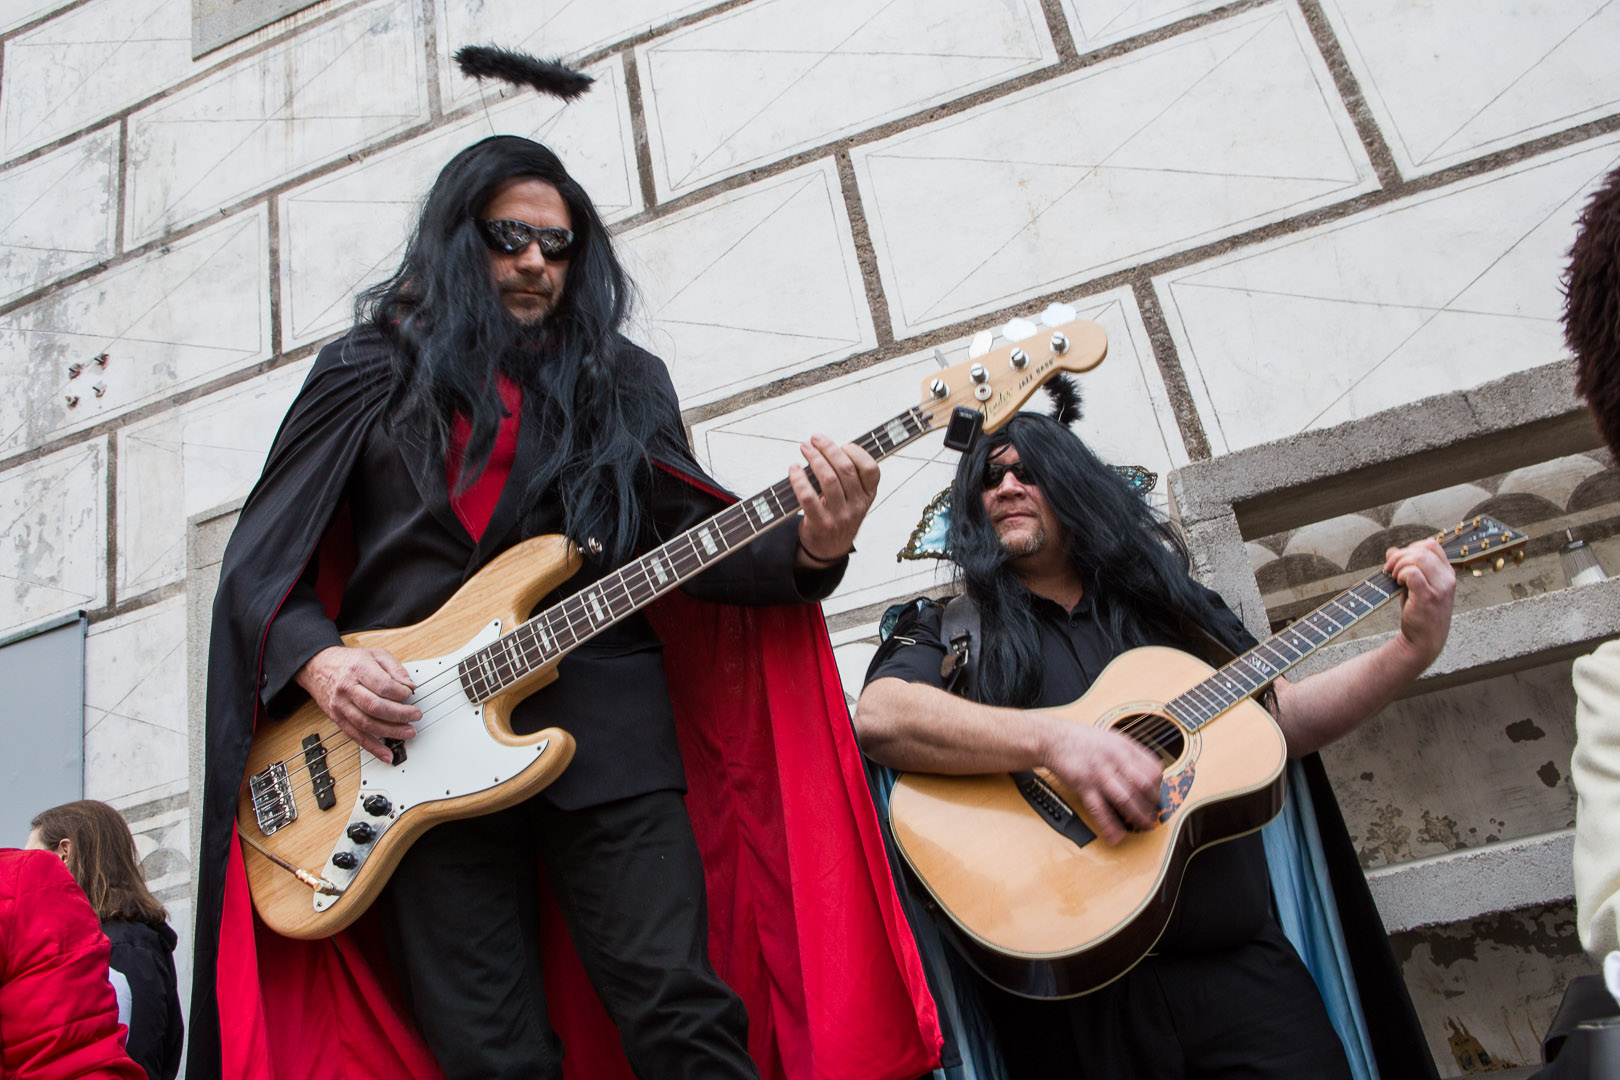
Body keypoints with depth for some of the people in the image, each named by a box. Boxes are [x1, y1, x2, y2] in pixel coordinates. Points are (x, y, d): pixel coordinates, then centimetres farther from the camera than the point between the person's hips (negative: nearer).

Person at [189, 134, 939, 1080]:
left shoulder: (621, 380, 18)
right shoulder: (368, 374, 15)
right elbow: (258, 562, 13)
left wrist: (809, 550, -12)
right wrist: (320, 661, -7)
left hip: (603, 717, 0)